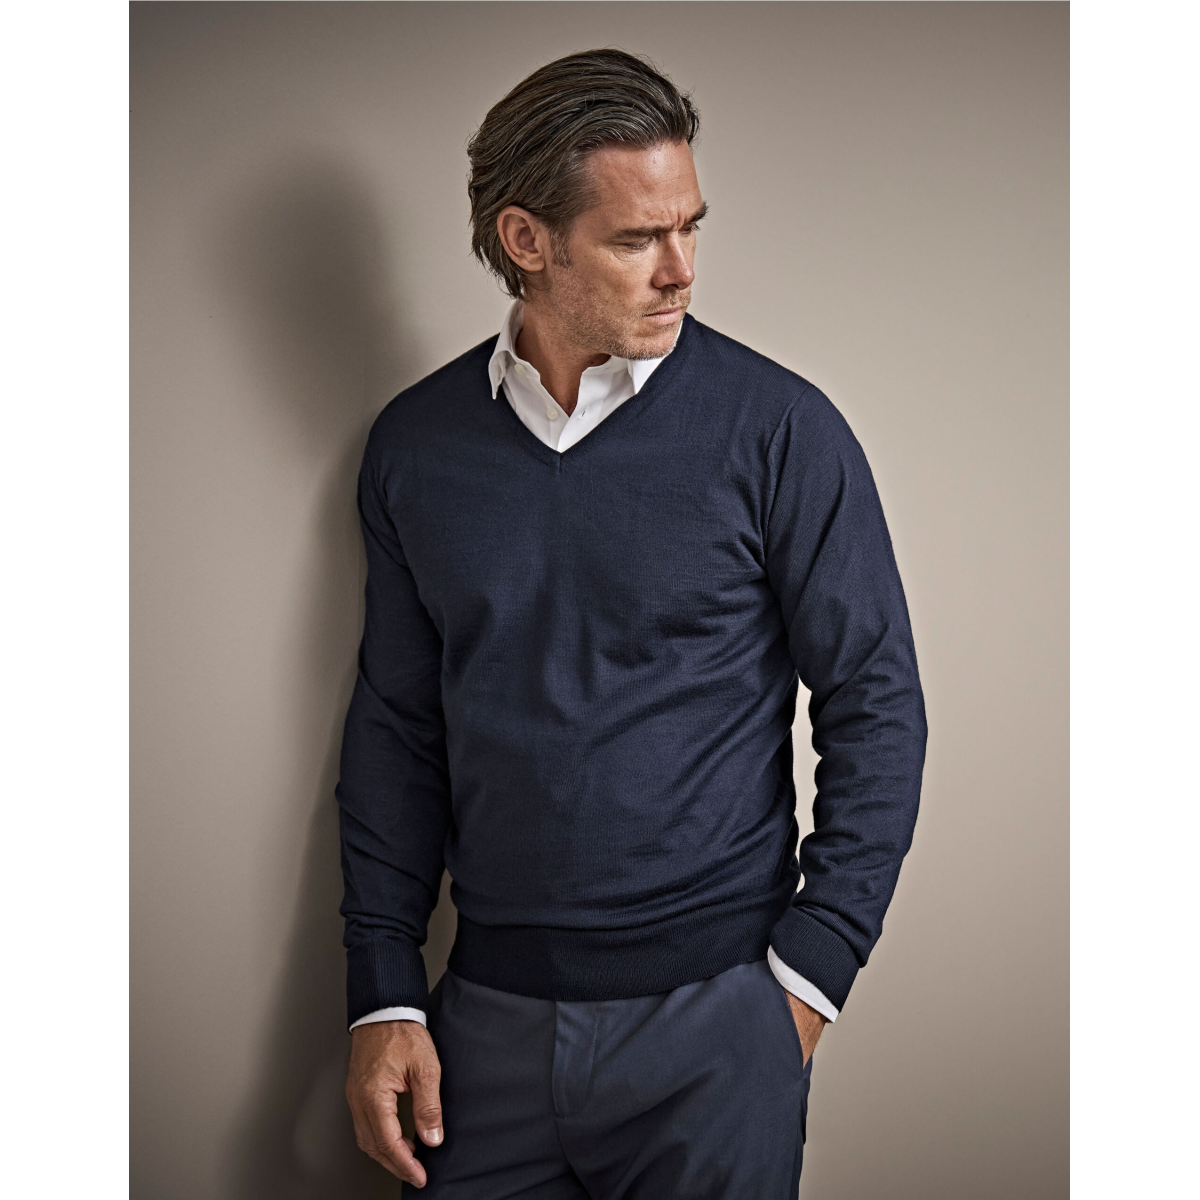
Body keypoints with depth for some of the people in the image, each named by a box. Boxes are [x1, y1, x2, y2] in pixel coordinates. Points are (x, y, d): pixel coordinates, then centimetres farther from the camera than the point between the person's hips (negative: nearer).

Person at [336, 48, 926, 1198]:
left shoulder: (779, 429, -7)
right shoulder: (415, 444, 3)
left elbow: (877, 708, -4)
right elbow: (396, 726, 8)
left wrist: (808, 974, -7)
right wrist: (384, 995, 5)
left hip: (712, 1020, -2)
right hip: (489, 1013, 3)